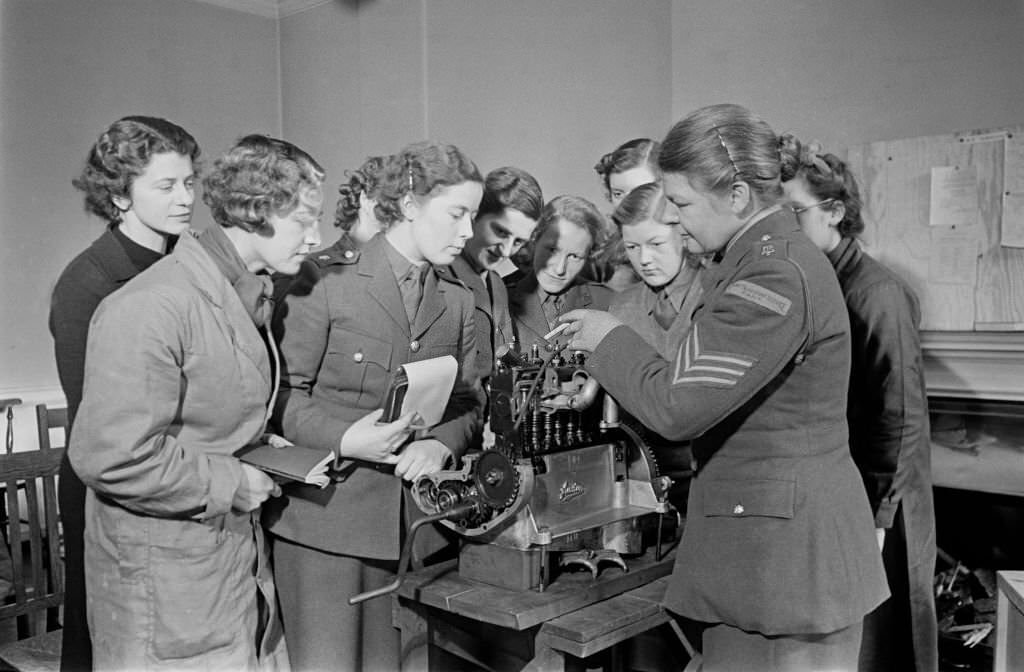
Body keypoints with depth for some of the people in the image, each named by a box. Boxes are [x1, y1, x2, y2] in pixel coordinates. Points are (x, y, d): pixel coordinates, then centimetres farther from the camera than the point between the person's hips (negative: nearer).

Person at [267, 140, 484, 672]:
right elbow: (283, 392, -7)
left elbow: (468, 402, 11)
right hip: (324, 510, -4)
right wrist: (344, 439, -22)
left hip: (411, 519, 5)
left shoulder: (458, 302, 11)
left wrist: (441, 444, -9)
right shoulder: (326, 280, -6)